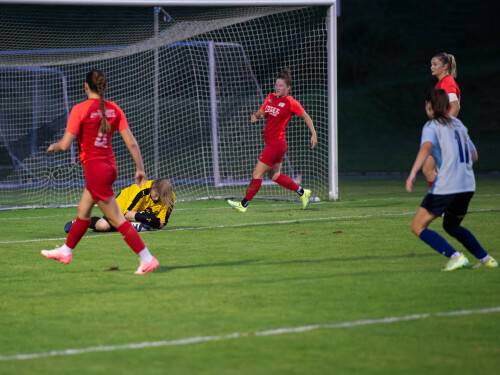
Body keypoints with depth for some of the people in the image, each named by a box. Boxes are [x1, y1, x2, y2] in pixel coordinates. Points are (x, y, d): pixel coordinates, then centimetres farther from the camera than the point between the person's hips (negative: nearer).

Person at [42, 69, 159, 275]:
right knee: (83, 210, 24)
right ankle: (65, 251, 41)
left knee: (117, 220, -4)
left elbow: (65, 144, -15)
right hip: (110, 165, 8)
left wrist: (53, 147, 7)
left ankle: (147, 259, -7)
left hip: (94, 167, -8)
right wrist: (140, 168, 4)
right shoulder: (114, 109, 1)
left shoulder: (80, 109, -14)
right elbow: (131, 142, -3)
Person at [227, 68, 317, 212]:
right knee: (275, 176, 16)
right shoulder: (270, 98, 9)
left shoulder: (290, 102, -10)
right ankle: (303, 192, 29)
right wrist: (255, 116, -7)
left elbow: (306, 117, -1)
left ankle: (243, 204, 1)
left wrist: (313, 134, -3)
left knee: (257, 174, -6)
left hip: (277, 143, -8)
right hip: (270, 142, 8)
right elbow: (261, 112, 17)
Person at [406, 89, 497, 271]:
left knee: (418, 226, 0)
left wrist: (413, 173, -32)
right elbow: (473, 155, 23)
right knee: (451, 226, 28)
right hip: (468, 185, 8)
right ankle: (485, 258, 19)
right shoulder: (458, 124, 19)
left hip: (446, 186, -7)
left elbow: (426, 147, -22)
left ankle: (456, 256, -14)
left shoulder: (431, 126, -1)